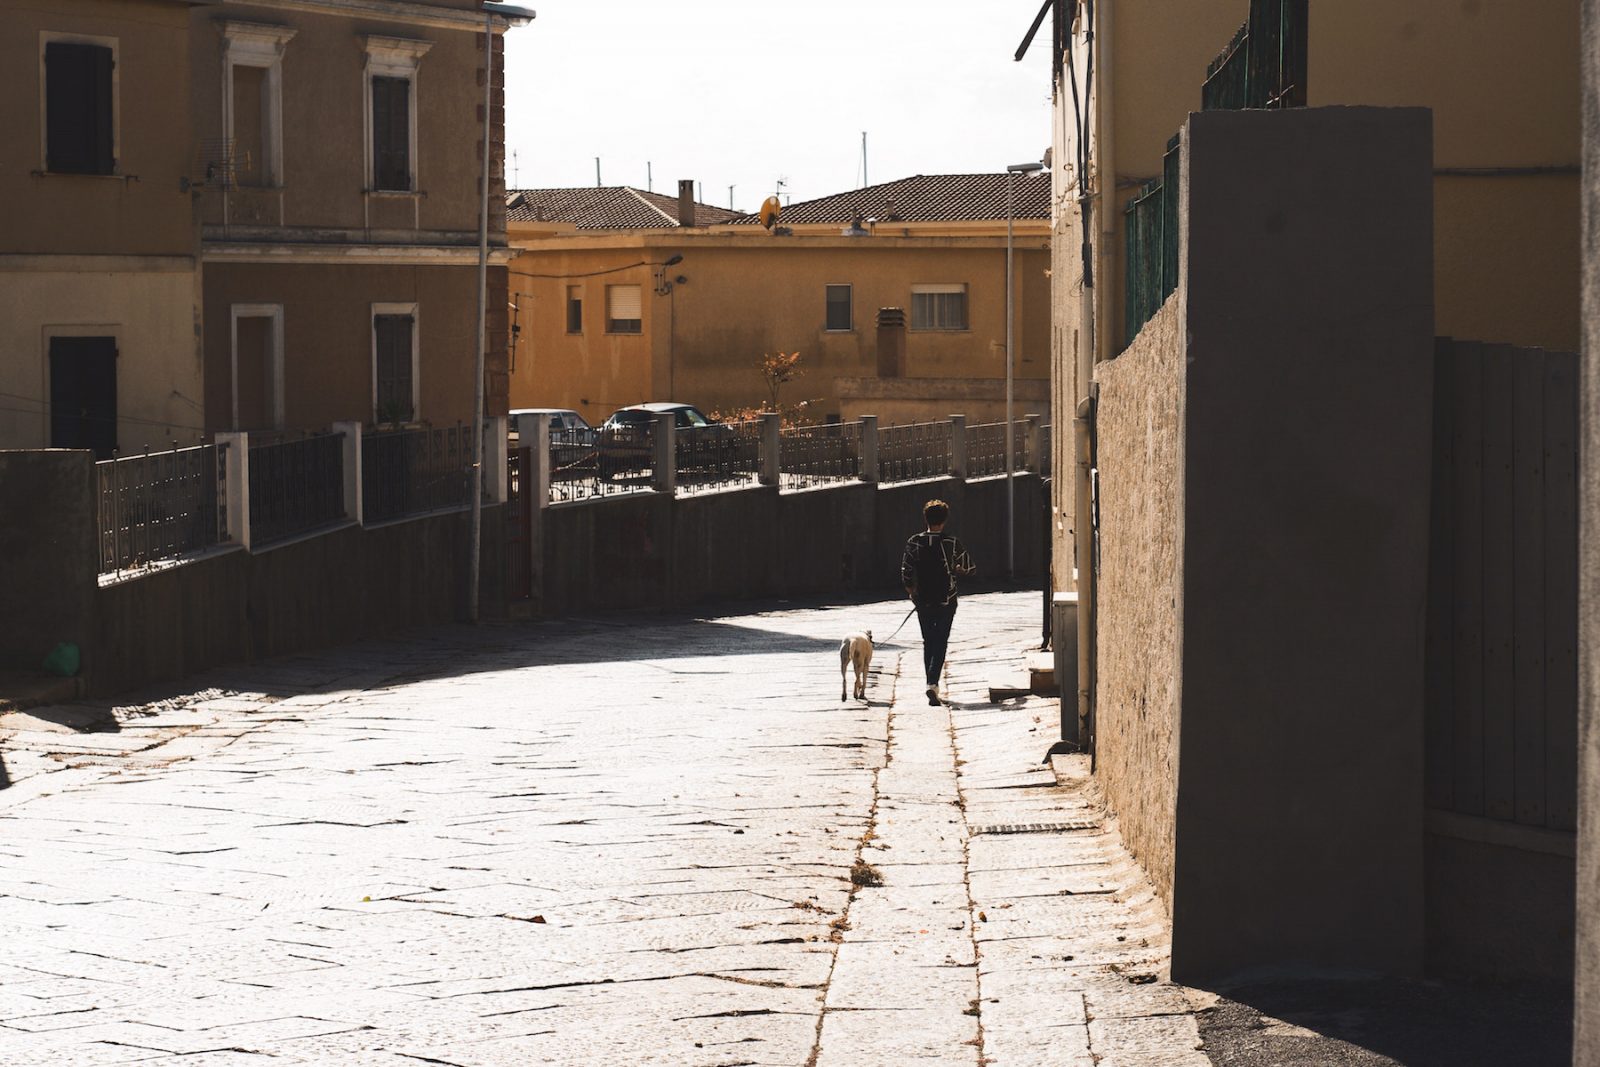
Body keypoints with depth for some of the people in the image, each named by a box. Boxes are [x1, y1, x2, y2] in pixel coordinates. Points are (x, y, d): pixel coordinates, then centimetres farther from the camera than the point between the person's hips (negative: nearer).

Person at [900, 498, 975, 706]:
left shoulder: (914, 542, -4)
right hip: (946, 601, -2)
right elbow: (969, 568, -4)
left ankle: (932, 683, 22)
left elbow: (905, 572, -6)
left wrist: (911, 592, 11)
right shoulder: (952, 544, -8)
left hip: (923, 601, 2)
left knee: (928, 642, 17)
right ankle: (933, 684, -18)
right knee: (940, 643, -1)